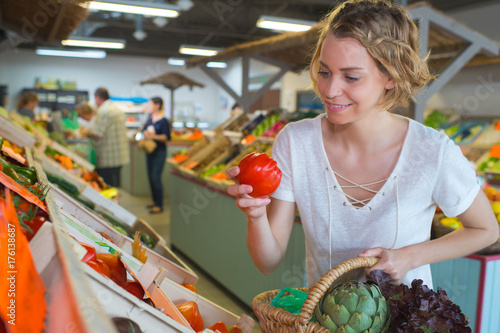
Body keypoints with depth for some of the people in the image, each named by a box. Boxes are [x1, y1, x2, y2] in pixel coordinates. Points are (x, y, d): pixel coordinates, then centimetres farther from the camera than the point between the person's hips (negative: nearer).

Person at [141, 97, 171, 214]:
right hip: (150, 150, 8)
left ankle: (159, 205, 1)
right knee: (151, 176, 13)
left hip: (159, 151, -8)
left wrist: (154, 136, -23)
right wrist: (145, 134, -3)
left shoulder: (163, 121, -14)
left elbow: (167, 137, -15)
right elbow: (146, 129, 18)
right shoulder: (150, 117, 7)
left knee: (155, 177, -8)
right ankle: (155, 201, 27)